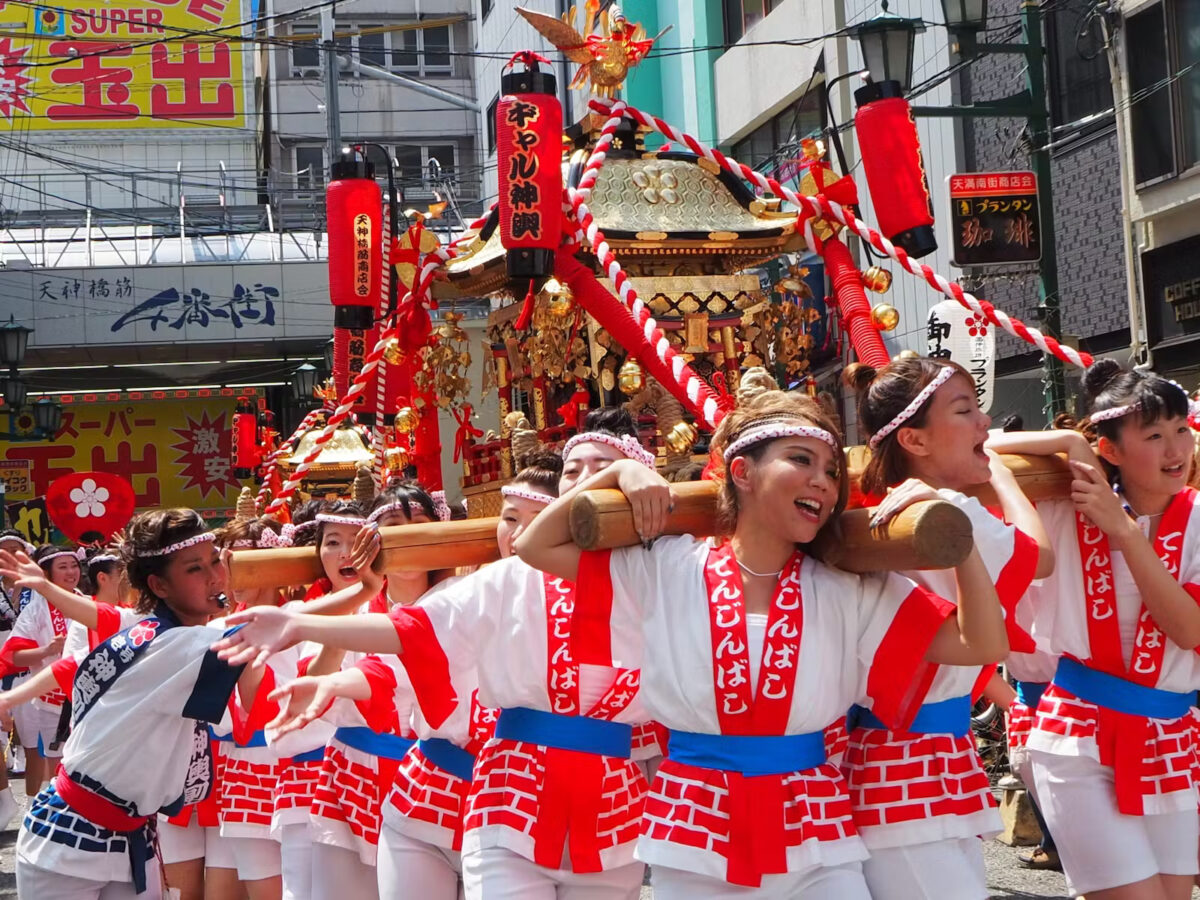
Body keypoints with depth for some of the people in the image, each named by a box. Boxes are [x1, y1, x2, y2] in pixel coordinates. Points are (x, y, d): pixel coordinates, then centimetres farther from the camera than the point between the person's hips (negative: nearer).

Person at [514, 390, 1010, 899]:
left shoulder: (851, 591, 2)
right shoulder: (667, 570, 0)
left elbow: (983, 645, -2)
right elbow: (535, 547, 4)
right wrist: (619, 472, -4)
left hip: (813, 839, 1)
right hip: (693, 836, 0)